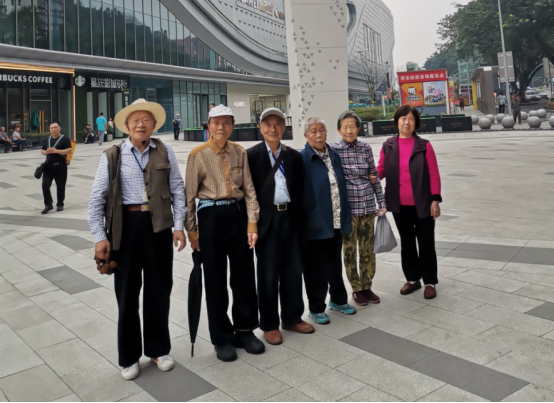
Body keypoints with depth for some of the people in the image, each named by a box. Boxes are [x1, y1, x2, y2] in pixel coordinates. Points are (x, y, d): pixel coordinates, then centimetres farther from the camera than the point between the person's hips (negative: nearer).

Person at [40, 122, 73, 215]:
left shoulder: (65, 139, -3)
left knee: (60, 186, 3)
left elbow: (69, 150, -13)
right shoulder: (47, 140, 14)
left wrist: (56, 151, -20)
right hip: (48, 165, 5)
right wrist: (46, 152, -4)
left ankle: (60, 204, 18)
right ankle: (48, 204, 3)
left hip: (60, 165, -4)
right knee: (45, 185, -6)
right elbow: (42, 151, 21)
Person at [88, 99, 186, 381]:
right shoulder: (112, 156, -1)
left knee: (159, 289, 11)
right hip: (126, 225, -1)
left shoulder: (165, 152, 3)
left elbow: (178, 190, 3)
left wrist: (179, 226, -4)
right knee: (127, 292, 10)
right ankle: (129, 357, 26)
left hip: (158, 225, 1)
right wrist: (100, 236, -6)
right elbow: (97, 199, -1)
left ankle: (158, 349, 31)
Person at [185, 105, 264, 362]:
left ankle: (245, 331, 29)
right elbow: (190, 195, -2)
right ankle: (222, 338, 22)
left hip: (237, 213, 3)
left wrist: (252, 222, -1)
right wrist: (191, 230, -2)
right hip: (211, 216, -3)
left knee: (244, 274, 10)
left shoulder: (239, 152, 5)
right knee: (215, 280, 6)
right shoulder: (198, 155, -5)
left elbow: (249, 189, 5)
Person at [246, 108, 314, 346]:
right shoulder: (251, 155, -2)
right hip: (266, 219, -4)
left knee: (293, 270, 11)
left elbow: (299, 189, 11)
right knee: (268, 273, 5)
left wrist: (298, 217, 4)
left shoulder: (294, 156, 10)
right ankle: (269, 324, 19)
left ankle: (292, 318, 28)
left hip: (289, 218, 4)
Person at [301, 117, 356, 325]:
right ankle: (316, 308, 21)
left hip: (335, 222, 6)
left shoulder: (334, 156, 9)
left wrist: (345, 215, 9)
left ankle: (338, 300, 37)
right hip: (316, 223, -5)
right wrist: (308, 219, -14)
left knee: (335, 263, 19)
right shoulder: (302, 159, -10)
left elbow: (341, 186, 12)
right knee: (316, 268, 6)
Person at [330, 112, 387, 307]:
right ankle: (356, 289, 22)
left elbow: (374, 176, 10)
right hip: (347, 207, -3)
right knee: (349, 250, 6)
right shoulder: (333, 150, -4)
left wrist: (382, 203, 9)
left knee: (368, 250, 10)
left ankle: (367, 287, 26)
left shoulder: (366, 148, 5)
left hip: (368, 206, 3)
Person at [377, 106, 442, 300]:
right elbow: (381, 170, 4)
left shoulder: (424, 146, -5)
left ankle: (430, 282, 20)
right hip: (400, 205, 3)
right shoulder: (388, 146, 1)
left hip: (422, 204, -2)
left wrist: (435, 200, -9)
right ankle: (412, 279, 30)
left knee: (426, 243, 5)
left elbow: (434, 175, -5)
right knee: (407, 242, 15)